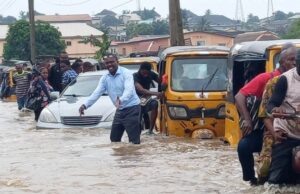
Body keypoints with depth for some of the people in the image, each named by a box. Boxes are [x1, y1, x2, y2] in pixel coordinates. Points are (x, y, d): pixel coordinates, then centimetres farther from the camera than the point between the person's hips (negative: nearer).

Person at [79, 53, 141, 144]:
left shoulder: (126, 73, -15)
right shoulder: (105, 78, 6)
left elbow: (129, 90, -29)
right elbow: (97, 93, 0)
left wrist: (121, 100, -50)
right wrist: (85, 105, -15)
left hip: (131, 108, -8)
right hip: (119, 110, 8)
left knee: (134, 140, -10)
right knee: (114, 138, 13)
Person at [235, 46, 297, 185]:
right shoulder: (266, 78, -5)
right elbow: (239, 96, -8)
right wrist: (246, 119, -19)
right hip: (264, 128, -2)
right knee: (244, 146, -27)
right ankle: (252, 179, -4)